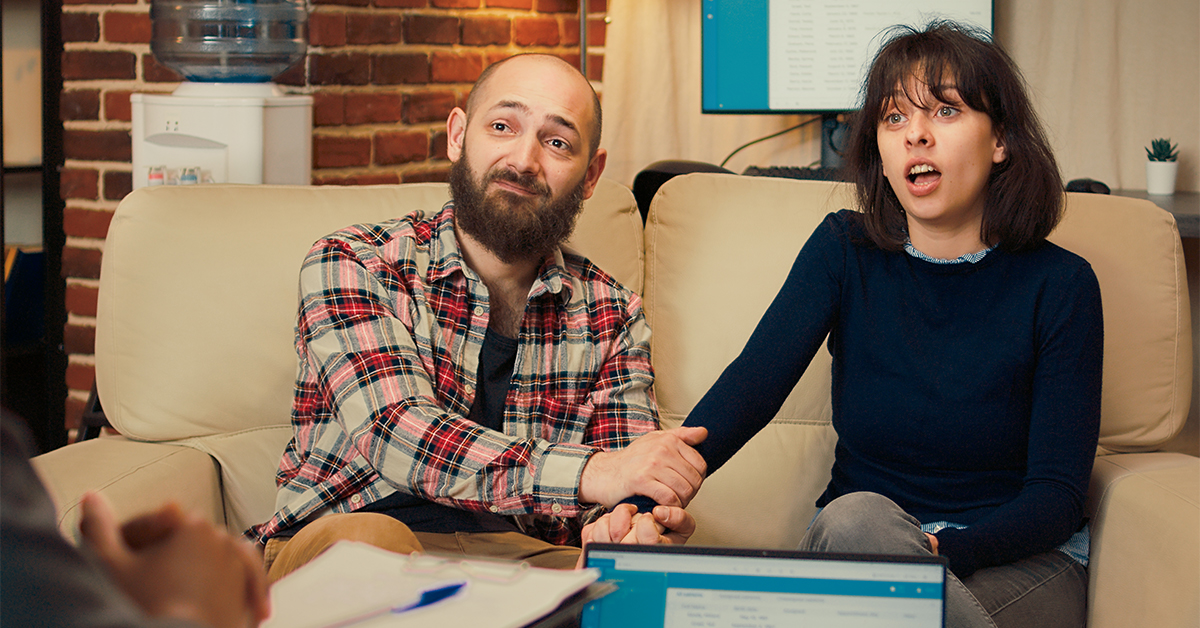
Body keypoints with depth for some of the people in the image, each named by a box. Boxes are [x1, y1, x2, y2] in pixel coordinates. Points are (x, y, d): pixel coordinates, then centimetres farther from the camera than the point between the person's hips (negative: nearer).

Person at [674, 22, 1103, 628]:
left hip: (1015, 554, -2)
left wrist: (942, 552, -30)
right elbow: (751, 385, -15)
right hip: (851, 545, 2)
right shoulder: (844, 250, 1)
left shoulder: (1058, 284, -5)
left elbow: (1057, 494, -9)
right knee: (854, 515, -33)